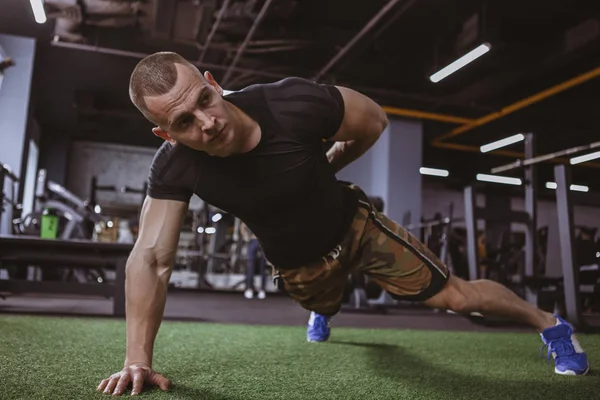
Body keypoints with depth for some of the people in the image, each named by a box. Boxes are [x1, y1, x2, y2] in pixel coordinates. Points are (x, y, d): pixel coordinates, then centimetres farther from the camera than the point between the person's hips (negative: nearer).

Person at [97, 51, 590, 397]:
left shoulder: (294, 103, -36)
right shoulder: (176, 167, -29)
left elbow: (373, 121, -16)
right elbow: (150, 259, -26)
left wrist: (323, 171, -4)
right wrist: (138, 359, -32)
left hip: (354, 226, -2)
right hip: (297, 265, 3)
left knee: (456, 294, -1)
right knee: (323, 304, 34)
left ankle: (550, 324, 26)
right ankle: (324, 313, 75)